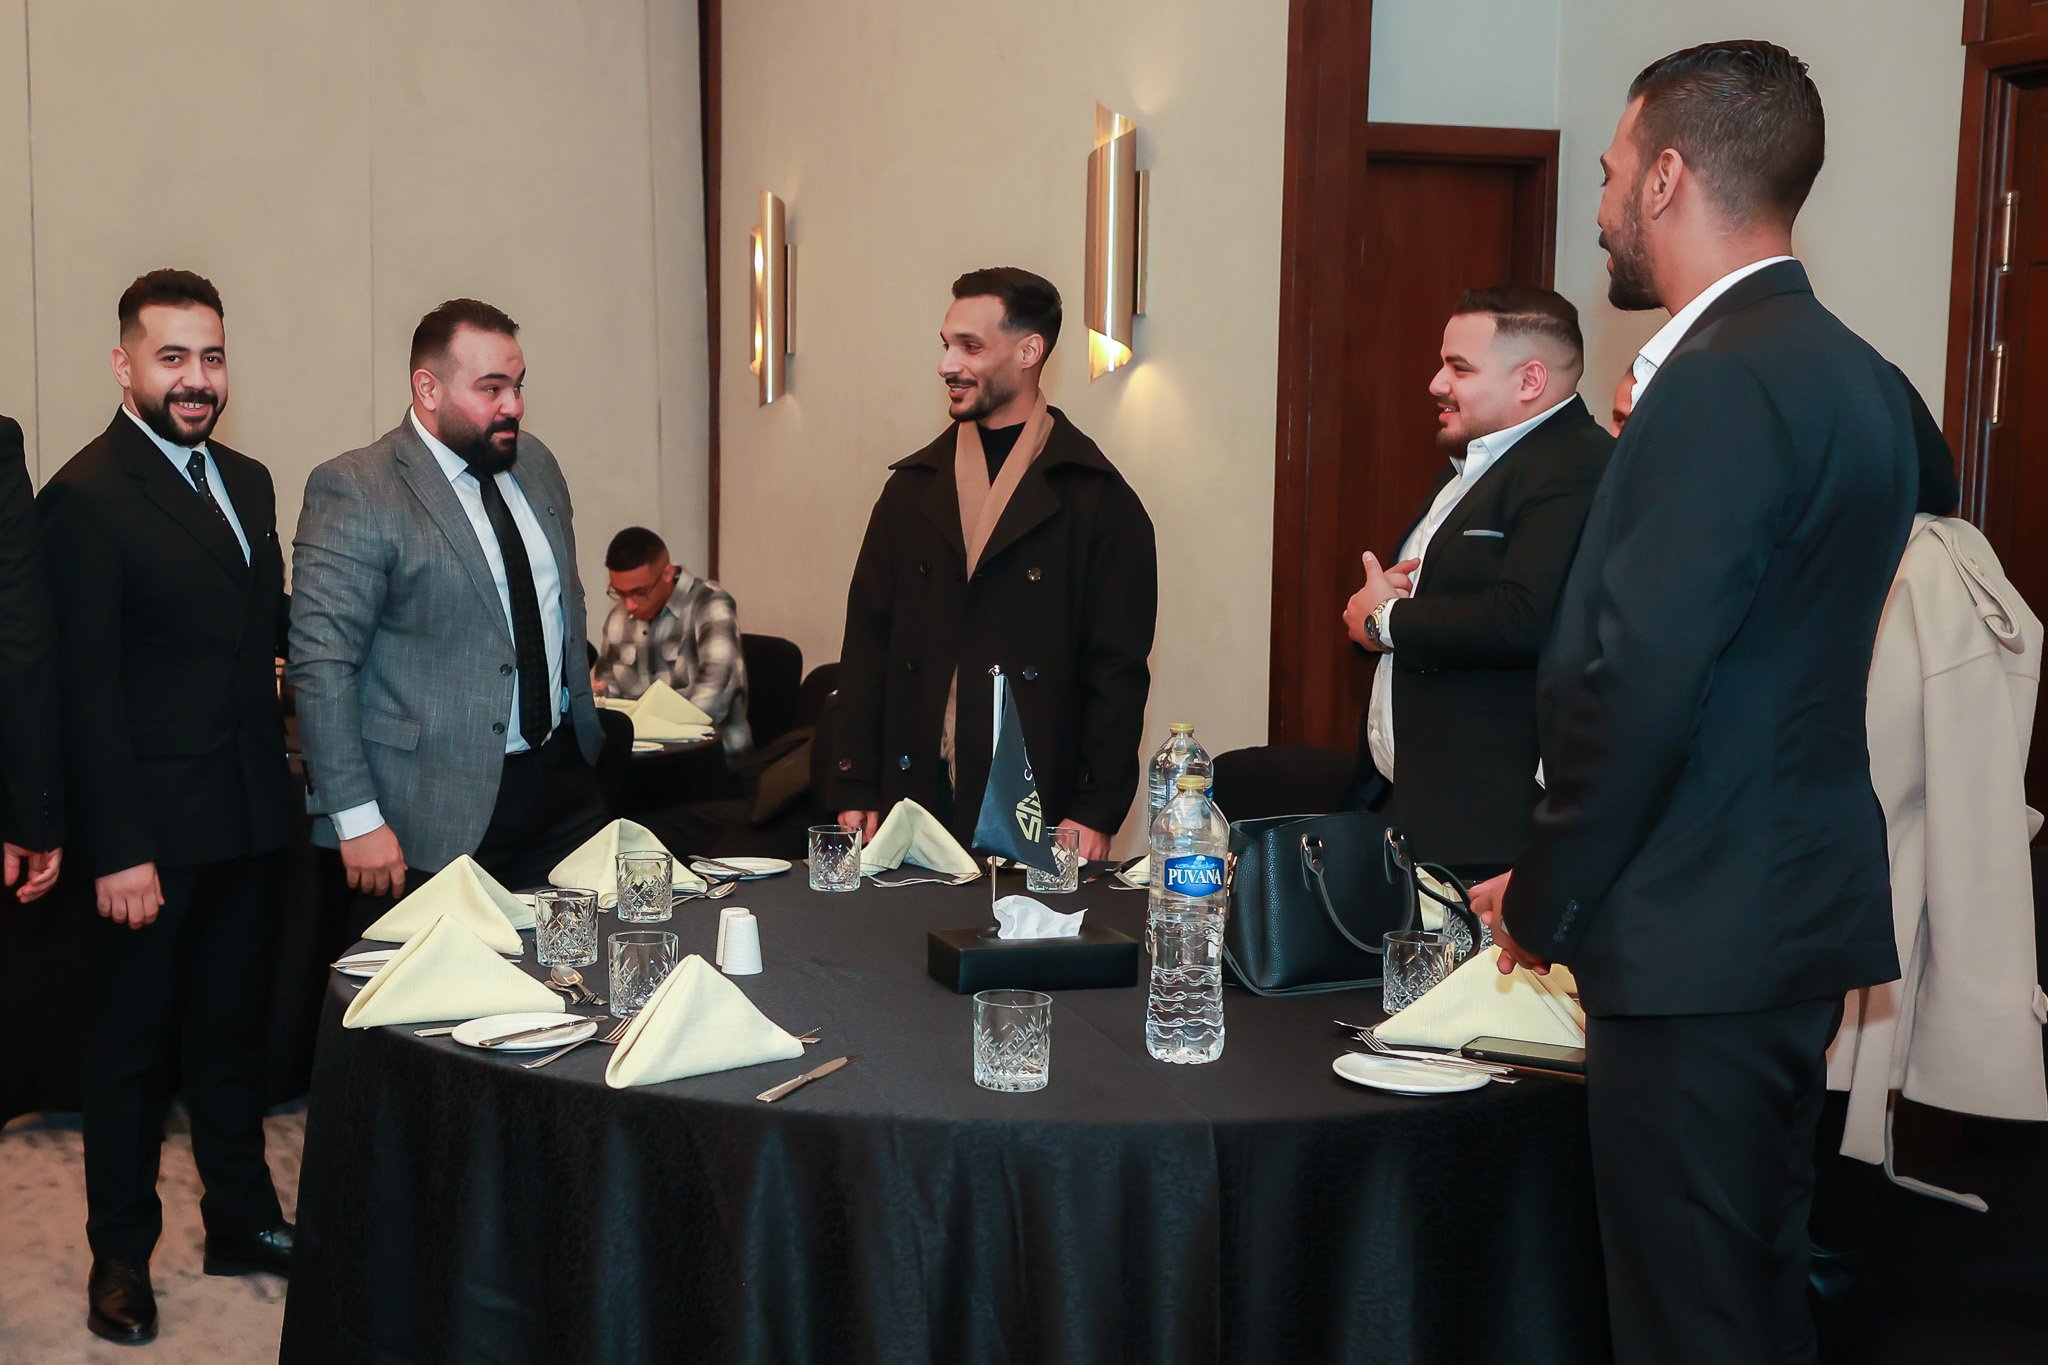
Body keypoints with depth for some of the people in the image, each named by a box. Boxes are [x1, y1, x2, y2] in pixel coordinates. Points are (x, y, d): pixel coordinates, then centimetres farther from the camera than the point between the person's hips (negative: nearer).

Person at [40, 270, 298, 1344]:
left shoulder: (247, 481, 11)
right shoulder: (85, 498, -12)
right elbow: (86, 689, -16)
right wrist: (118, 849, -19)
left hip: (248, 813, 7)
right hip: (153, 828, -7)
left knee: (232, 1029, 19)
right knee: (132, 1044, 9)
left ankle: (242, 1218, 34)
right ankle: (121, 1253, 24)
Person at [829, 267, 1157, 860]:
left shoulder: (1097, 499, -2)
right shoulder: (912, 488, 11)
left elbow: (1118, 671, -5)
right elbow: (868, 646, 9)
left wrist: (1095, 813, -12)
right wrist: (855, 791, 1)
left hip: (1040, 808, -3)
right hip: (914, 799, 4)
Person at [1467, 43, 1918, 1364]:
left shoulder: (1724, 379, -18)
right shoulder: (1859, 377, 12)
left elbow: (1637, 684, -21)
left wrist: (1544, 902, -10)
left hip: (1700, 938, -10)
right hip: (1800, 909, 10)